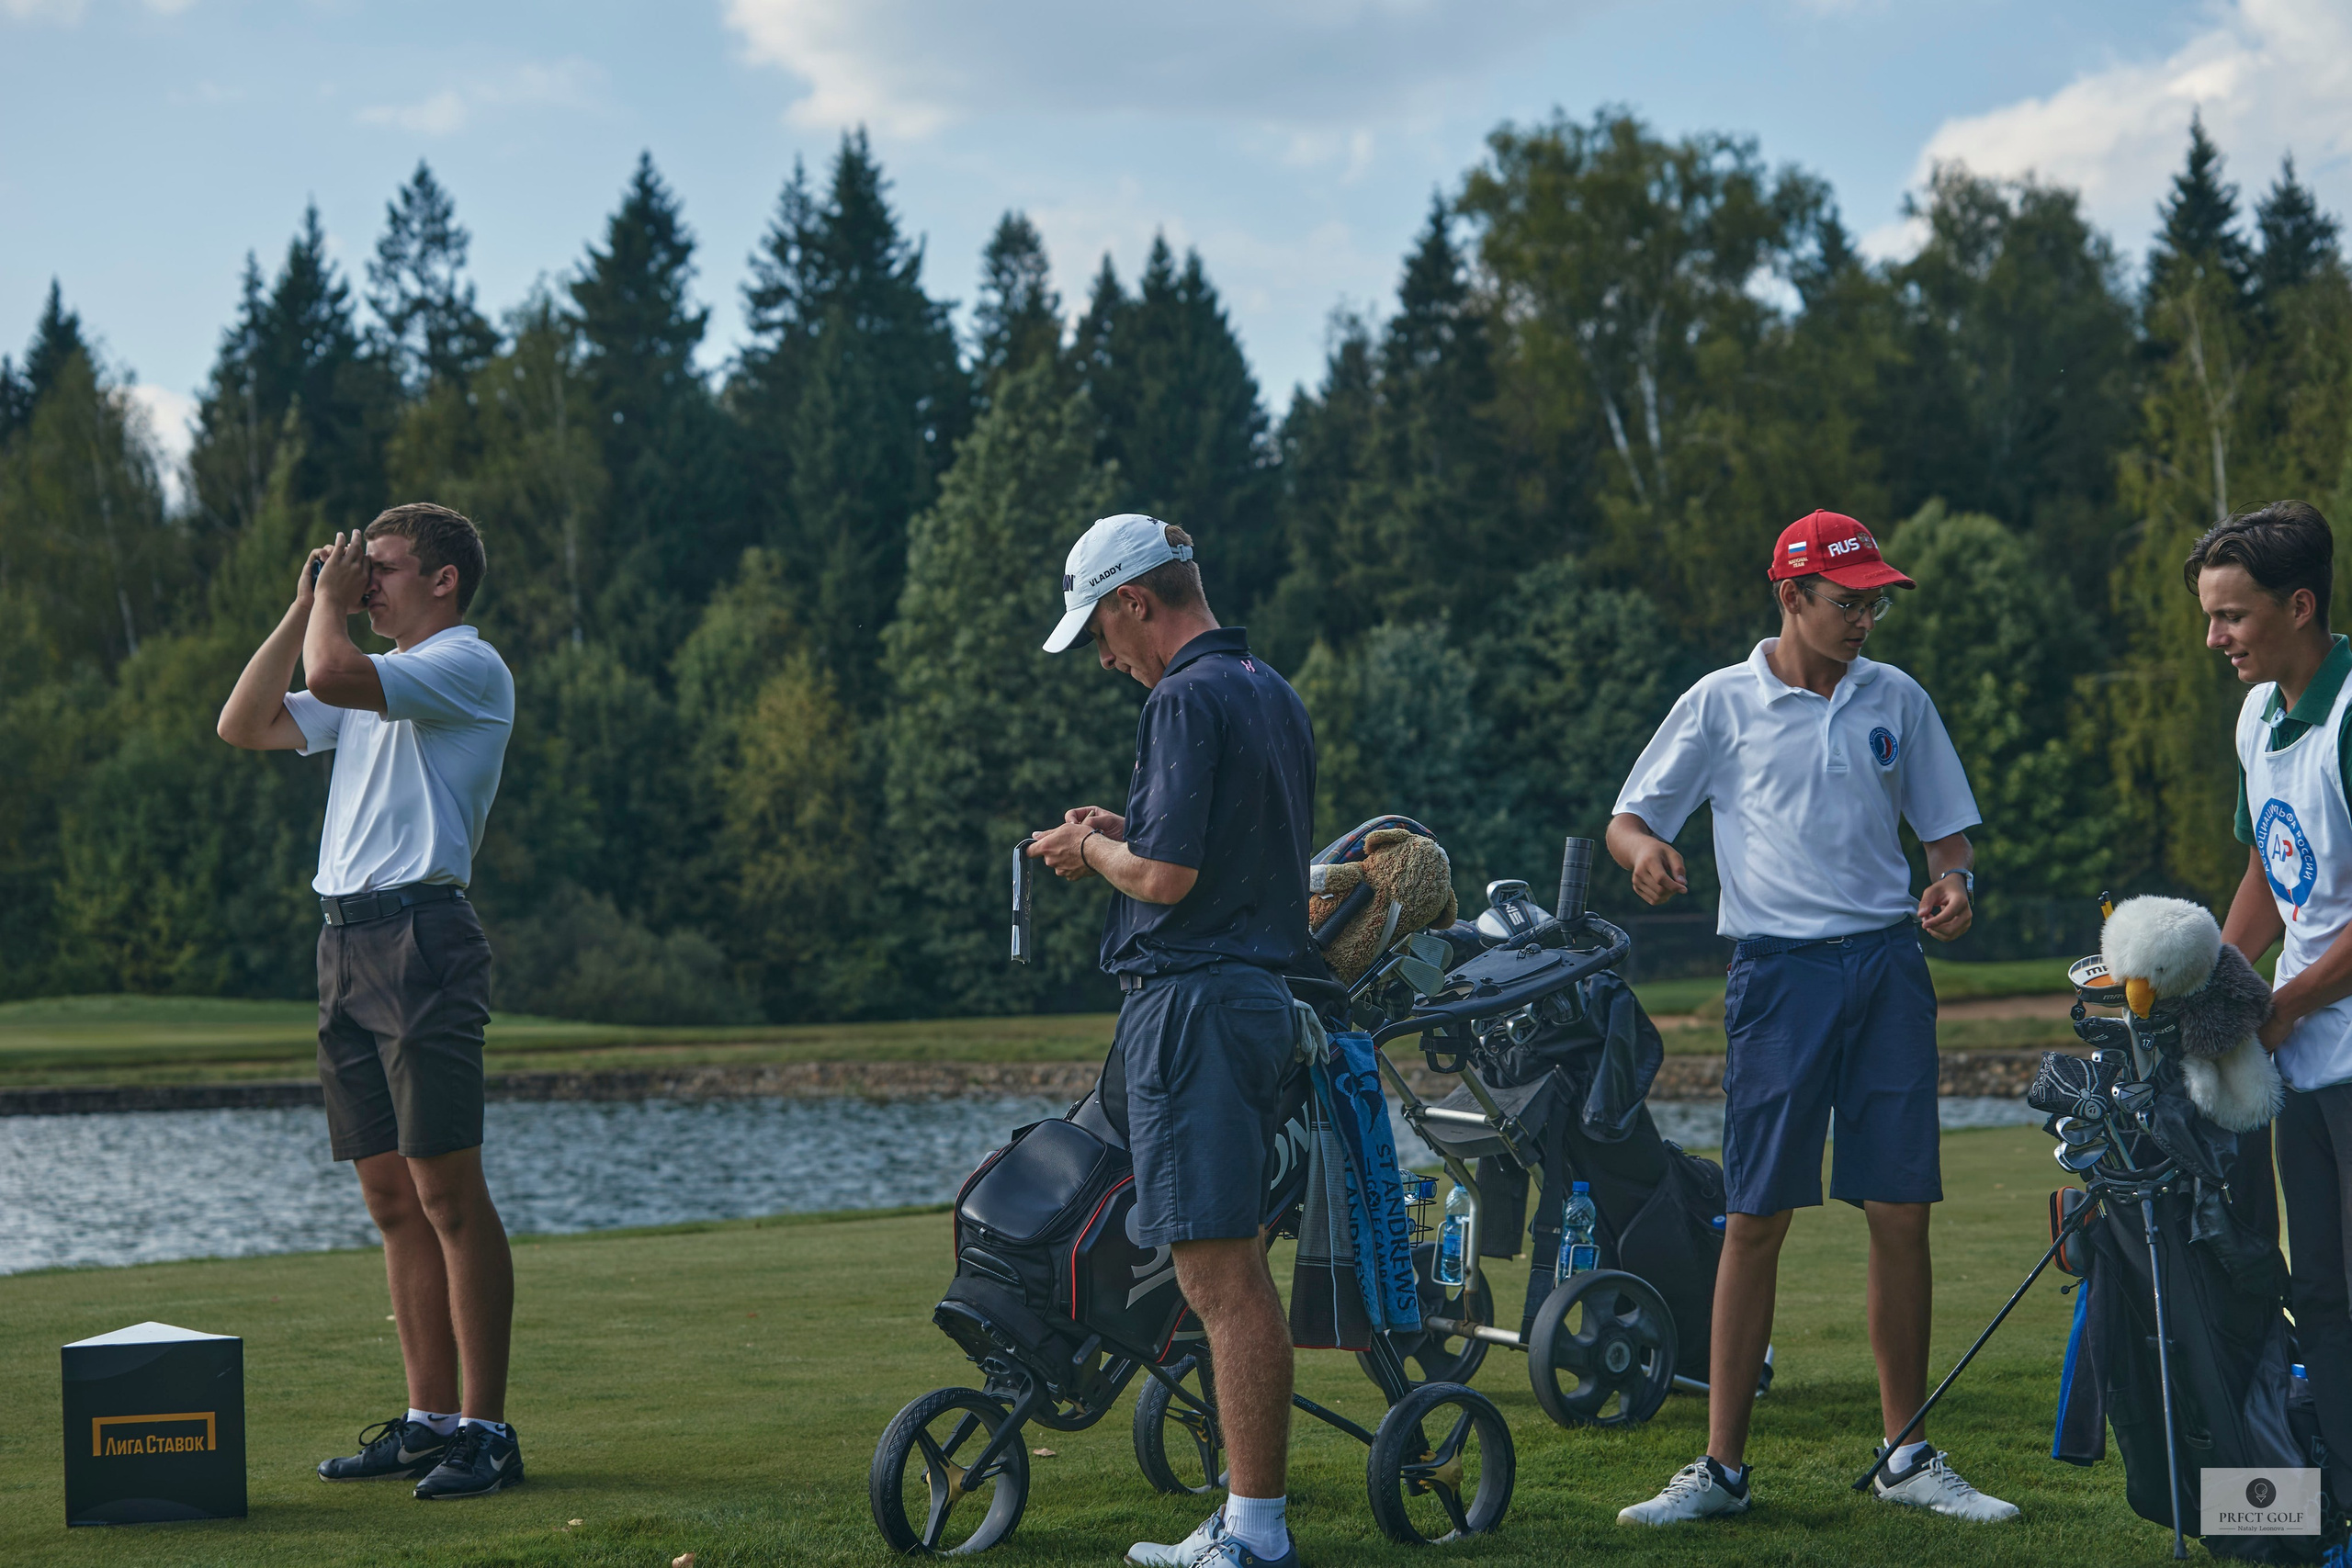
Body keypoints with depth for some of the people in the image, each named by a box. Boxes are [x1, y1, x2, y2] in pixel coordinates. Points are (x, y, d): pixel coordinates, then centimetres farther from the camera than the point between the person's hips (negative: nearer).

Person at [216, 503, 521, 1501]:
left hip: (420, 938, -9)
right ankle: (429, 1418, 13)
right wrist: (305, 606, 15)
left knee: (447, 1191, -11)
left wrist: (334, 604, -2)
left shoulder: (467, 664, -5)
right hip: (346, 940, 9)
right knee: (392, 1200, 8)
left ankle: (485, 1429, -9)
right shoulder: (374, 682, 24)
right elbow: (244, 726, 19)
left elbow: (335, 676, -21)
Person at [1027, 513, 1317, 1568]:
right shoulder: (1273, 693, 17)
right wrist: (1124, 835, 19)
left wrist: (1093, 850, -1)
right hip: (1264, 995, 10)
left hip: (1194, 999, -10)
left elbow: (1167, 875, -20)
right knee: (1237, 1272, 12)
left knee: (1221, 1275, -8)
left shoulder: (1187, 700, -13)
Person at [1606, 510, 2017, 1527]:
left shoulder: (1896, 699, 11)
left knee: (1901, 1213, 1)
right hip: (1779, 973, -3)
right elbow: (1628, 818, 7)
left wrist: (1955, 882, -4)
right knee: (1756, 1219, -3)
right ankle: (1721, 1467, 3)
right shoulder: (1722, 704, 4)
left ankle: (1907, 1458, 12)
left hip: (1888, 966, 3)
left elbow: (1944, 824, 18)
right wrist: (1646, 850, -17)